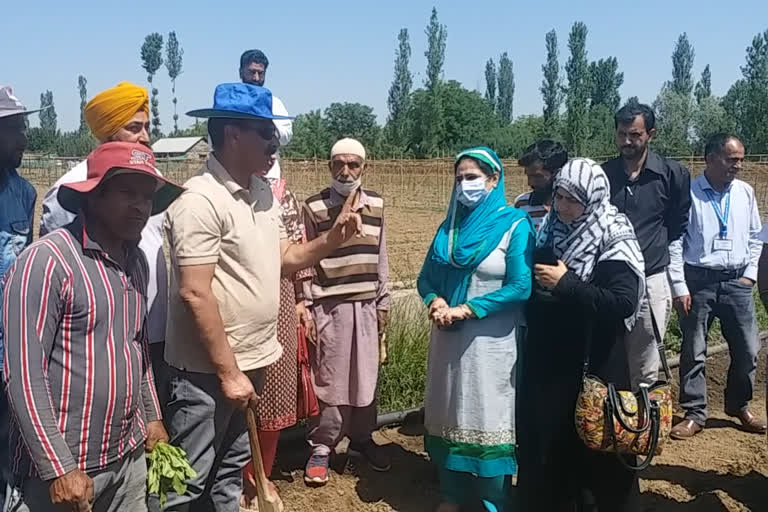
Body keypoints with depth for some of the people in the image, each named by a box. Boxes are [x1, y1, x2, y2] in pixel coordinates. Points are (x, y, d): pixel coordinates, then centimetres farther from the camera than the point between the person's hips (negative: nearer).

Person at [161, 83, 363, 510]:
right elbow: (195, 294, -22)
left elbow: (282, 259, 14)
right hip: (208, 370, -8)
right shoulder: (201, 201, -19)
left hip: (250, 361, 8)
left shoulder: (262, 192, 6)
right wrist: (228, 372, -20)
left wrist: (331, 241, -4)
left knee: (230, 471, 22)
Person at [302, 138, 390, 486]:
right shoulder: (314, 207, -6)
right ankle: (321, 446, 18)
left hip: (365, 305, 4)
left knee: (366, 375, 13)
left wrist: (383, 302, 10)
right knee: (327, 378, 3)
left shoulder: (376, 204, 5)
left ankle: (362, 437, 31)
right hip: (328, 306, -4)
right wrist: (304, 308, -7)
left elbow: (380, 257, 10)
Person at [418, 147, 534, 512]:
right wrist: (436, 301, -12)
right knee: (450, 416, 13)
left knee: (489, 419, 2)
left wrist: (465, 309, -18)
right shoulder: (449, 226, 9)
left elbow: (520, 287, -15)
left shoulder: (515, 225, -7)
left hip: (491, 342, -5)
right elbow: (426, 277, 10)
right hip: (448, 338, 5)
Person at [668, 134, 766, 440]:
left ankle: (739, 406, 30)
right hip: (698, 281, -4)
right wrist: (680, 287, -9)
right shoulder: (689, 193, -8)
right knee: (693, 351, 3)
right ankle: (694, 414, 15)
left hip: (737, 282, 4)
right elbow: (675, 242, -7)